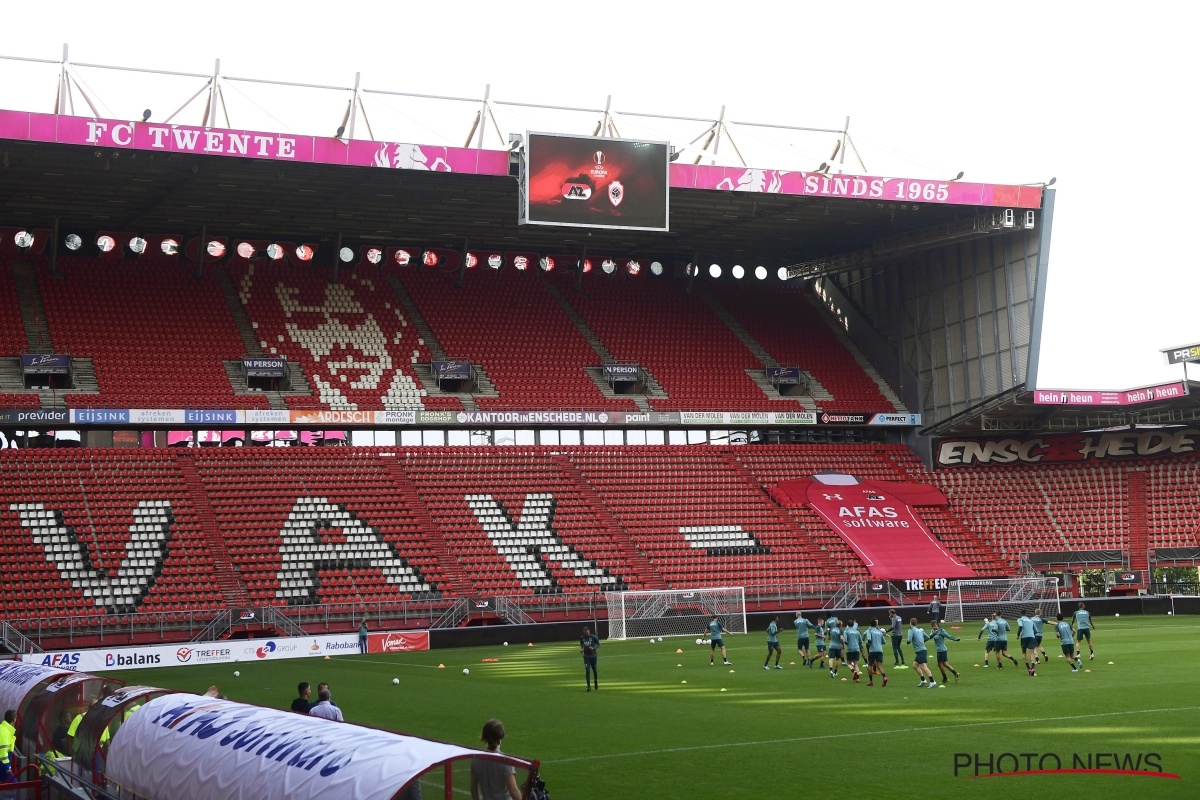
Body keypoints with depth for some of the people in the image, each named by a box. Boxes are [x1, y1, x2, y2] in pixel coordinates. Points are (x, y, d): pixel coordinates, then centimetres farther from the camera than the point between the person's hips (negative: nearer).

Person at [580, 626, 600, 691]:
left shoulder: (593, 637, -9)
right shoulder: (582, 638, 1)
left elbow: (598, 644, -2)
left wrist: (593, 648, -20)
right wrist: (581, 649, -3)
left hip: (593, 656, -1)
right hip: (586, 656, 1)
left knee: (594, 670, 11)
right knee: (587, 670, -8)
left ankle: (596, 683, 33)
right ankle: (589, 686, -7)